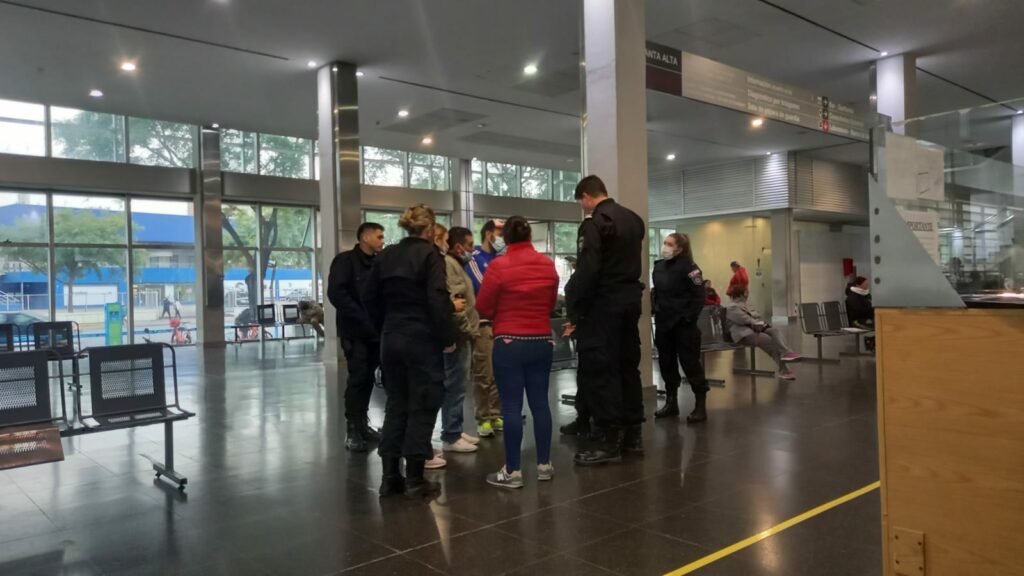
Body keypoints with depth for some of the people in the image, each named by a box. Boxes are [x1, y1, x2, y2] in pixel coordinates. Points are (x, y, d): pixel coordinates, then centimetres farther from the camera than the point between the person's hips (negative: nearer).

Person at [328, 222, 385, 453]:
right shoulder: (345, 260, -5)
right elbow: (336, 294, -15)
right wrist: (363, 319, -19)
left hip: (376, 331, 6)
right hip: (355, 332, -6)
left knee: (367, 378, 10)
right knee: (358, 379, -5)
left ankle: (363, 425, 20)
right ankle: (352, 430, 3)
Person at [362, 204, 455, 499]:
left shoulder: (386, 255, 9)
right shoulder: (430, 254, -10)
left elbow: (369, 297, 10)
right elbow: (438, 299, -18)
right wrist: (447, 337, -11)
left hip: (391, 339, 6)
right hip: (422, 339, -6)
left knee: (396, 404, 14)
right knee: (422, 406, 3)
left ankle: (390, 476, 17)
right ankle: (415, 479, 7)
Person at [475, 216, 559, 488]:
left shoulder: (499, 266, -11)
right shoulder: (548, 265, 2)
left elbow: (483, 308, -5)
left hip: (509, 343, -4)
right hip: (542, 341, 5)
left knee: (511, 406, -1)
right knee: (540, 402, 11)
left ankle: (512, 471, 4)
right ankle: (544, 465, 19)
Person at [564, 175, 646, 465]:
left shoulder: (593, 223, -13)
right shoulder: (634, 219, 13)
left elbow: (587, 273, -18)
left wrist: (575, 313, -14)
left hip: (604, 303, -8)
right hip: (631, 298, 8)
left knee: (599, 368, -5)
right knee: (628, 364, 13)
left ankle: (607, 440, -4)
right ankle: (632, 433, 20)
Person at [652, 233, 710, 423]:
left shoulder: (689, 267, -11)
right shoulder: (658, 266, 9)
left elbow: (699, 296, -12)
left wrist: (689, 318, -16)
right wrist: (655, 310, 8)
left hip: (683, 324, -7)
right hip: (663, 323, 7)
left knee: (690, 363, -3)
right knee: (666, 363, 11)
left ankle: (700, 405, 7)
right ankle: (671, 402, 23)